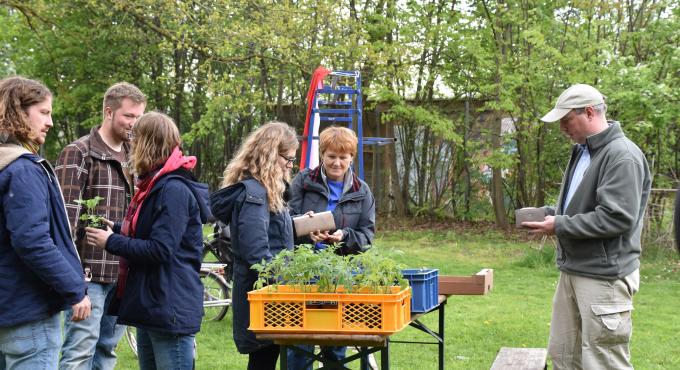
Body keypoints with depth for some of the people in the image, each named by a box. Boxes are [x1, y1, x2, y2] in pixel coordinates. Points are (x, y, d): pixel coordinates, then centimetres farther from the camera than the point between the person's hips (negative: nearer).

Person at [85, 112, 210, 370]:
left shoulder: (175, 190, -17)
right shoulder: (155, 186, 16)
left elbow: (160, 250, -22)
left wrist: (111, 242, -13)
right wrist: (117, 229, 10)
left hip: (171, 308, -11)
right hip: (150, 307, 11)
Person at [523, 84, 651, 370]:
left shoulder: (622, 156, -16)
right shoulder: (582, 151, 14)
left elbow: (617, 217, -23)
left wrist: (560, 226, -17)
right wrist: (554, 215, 6)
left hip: (604, 276, -9)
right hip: (573, 270, 9)